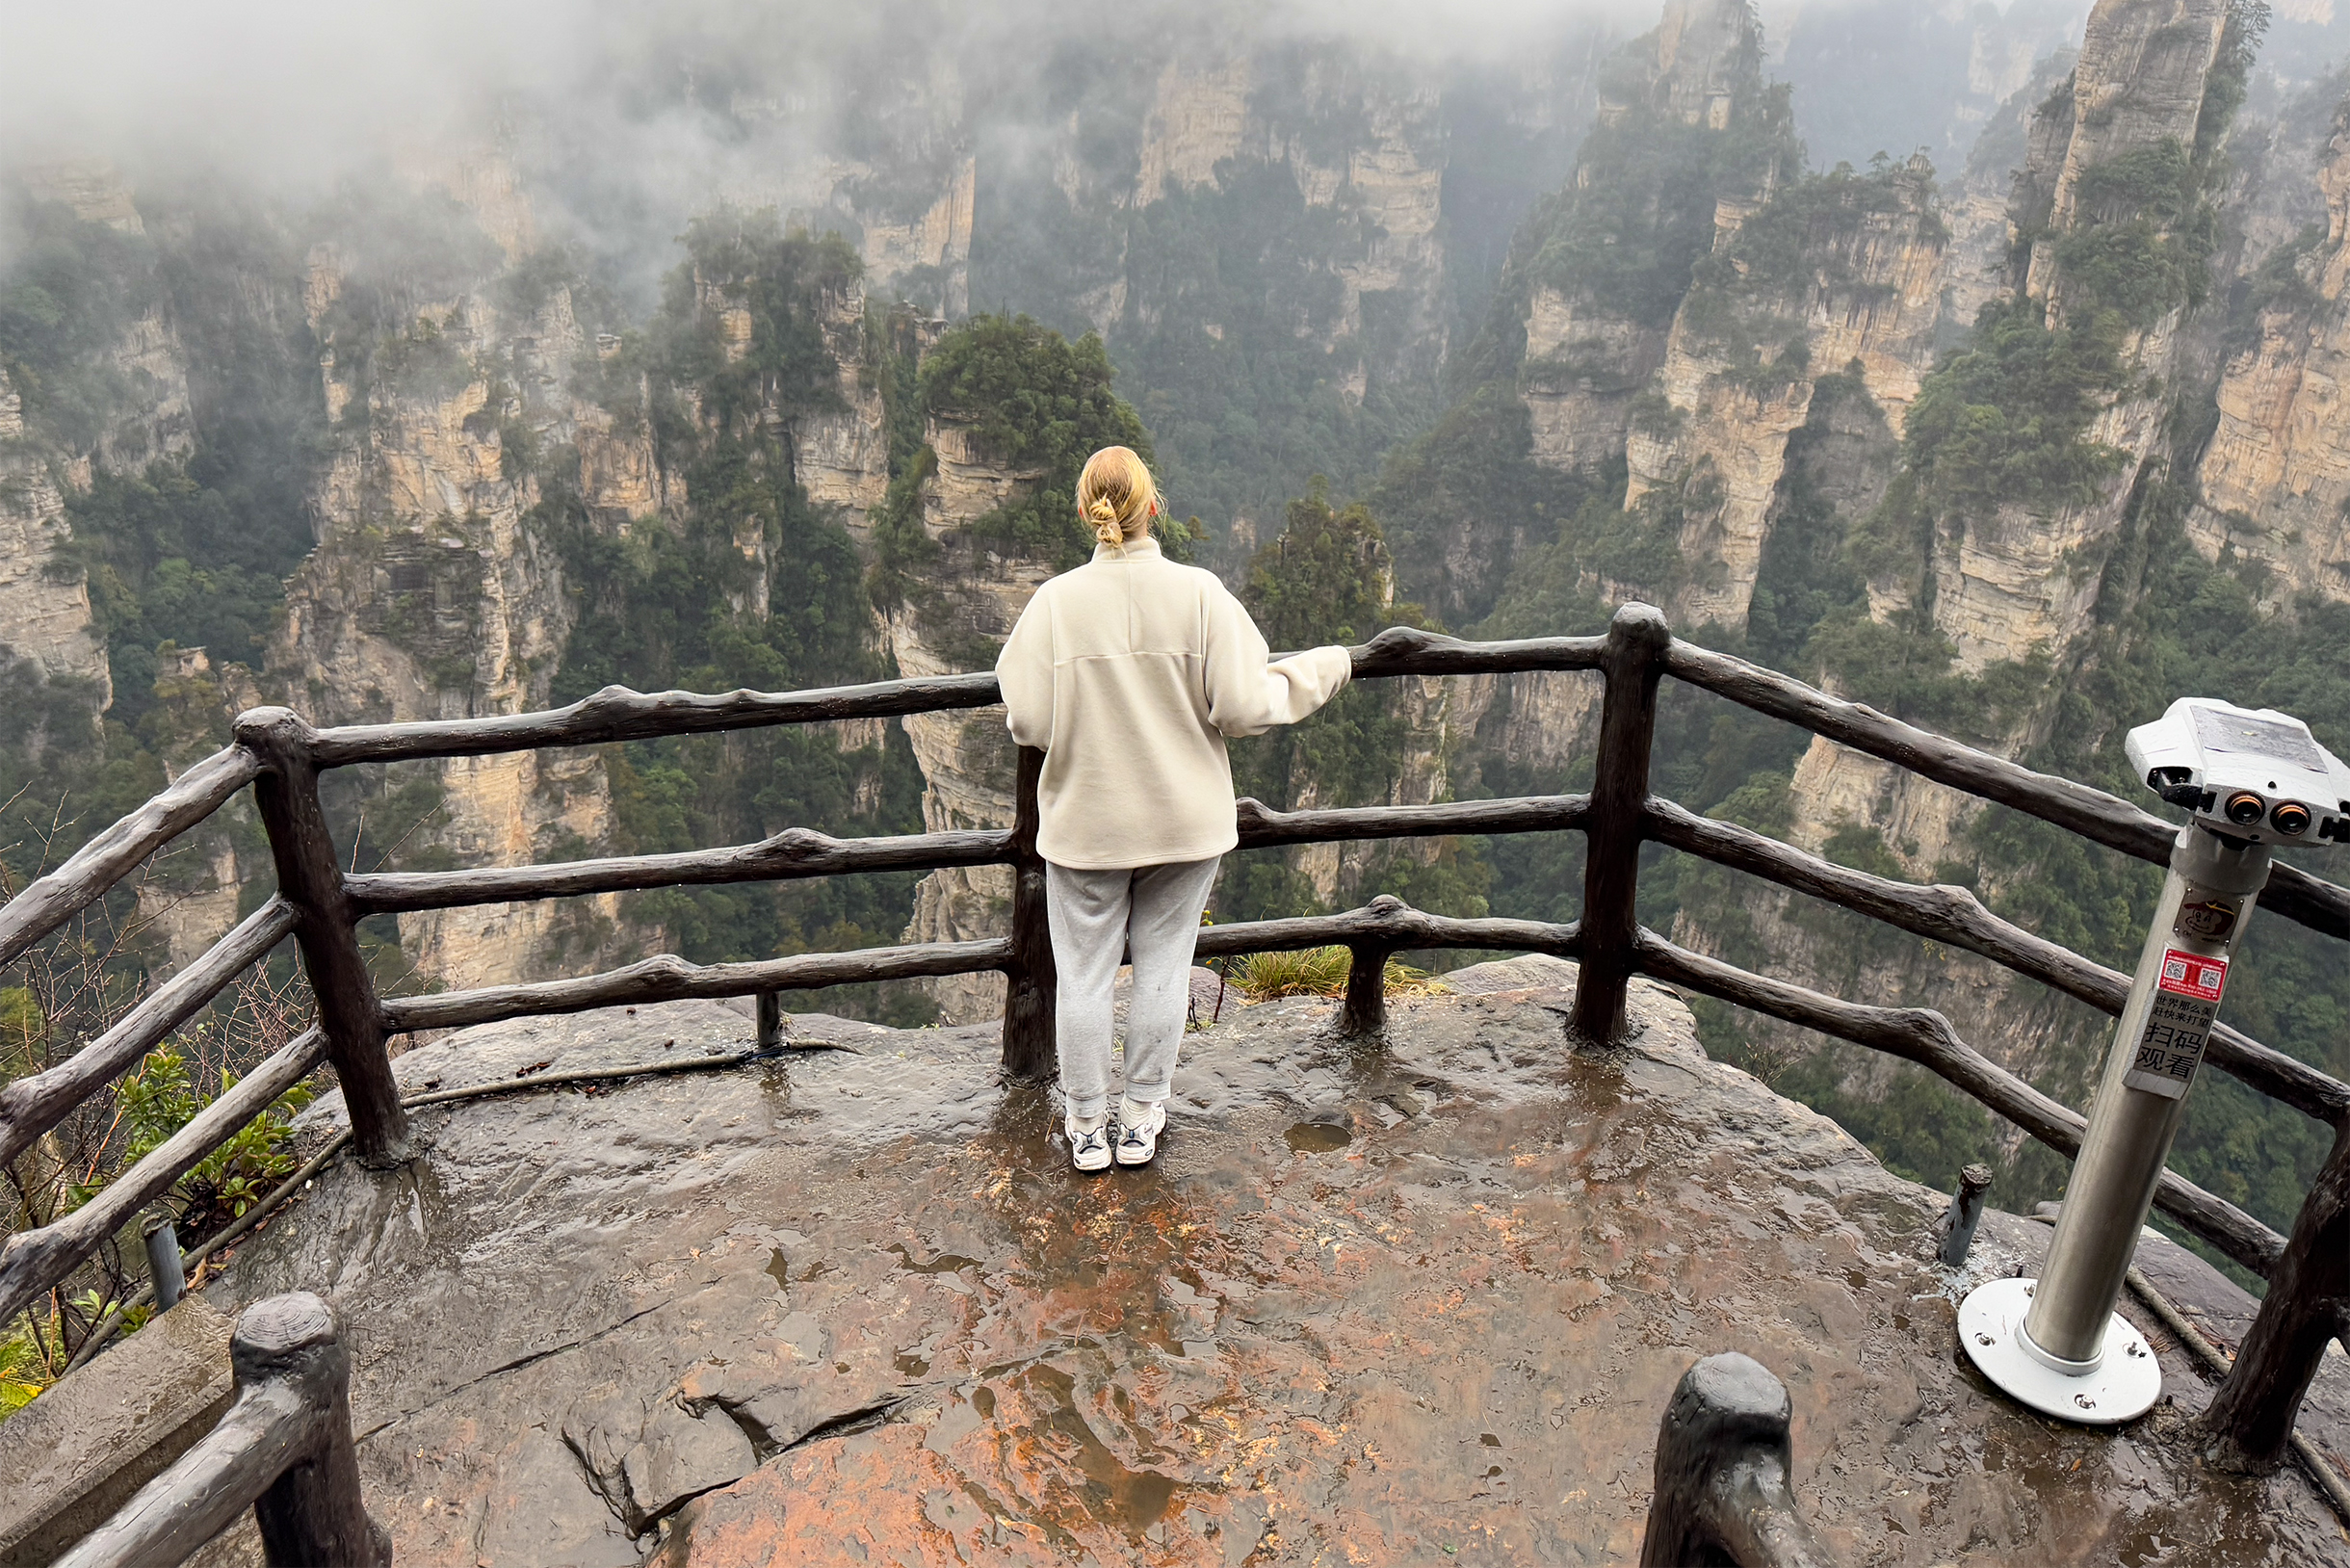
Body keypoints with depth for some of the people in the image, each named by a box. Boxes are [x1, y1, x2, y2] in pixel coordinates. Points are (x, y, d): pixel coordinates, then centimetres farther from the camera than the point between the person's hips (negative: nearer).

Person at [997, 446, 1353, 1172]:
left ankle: (1087, 1128, 24)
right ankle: (1141, 1121, 26)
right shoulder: (1199, 593, -12)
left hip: (1085, 824, 0)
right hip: (1185, 820, 0)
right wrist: (1322, 669, 3)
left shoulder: (1054, 601, -11)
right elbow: (1242, 708, -13)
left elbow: (1028, 722, -11)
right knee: (1163, 967, 15)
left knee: (1083, 974, 13)